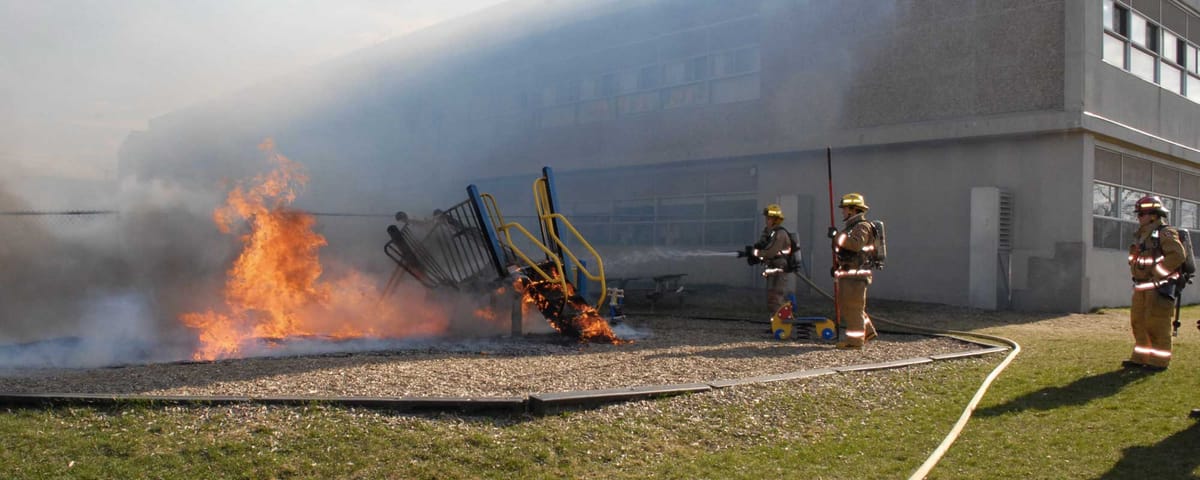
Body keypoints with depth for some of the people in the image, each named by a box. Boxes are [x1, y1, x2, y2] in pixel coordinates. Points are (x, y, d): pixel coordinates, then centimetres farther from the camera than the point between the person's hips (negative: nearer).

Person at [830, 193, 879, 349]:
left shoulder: (862, 227, -12)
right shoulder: (850, 226, 21)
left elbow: (856, 244, -31)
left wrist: (837, 236, -25)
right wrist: (837, 266, 23)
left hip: (856, 275, -10)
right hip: (846, 274, 10)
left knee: (853, 307, -8)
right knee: (845, 306, 14)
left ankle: (855, 339, -3)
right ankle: (867, 331, 24)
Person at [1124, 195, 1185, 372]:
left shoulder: (1165, 233, -9)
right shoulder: (1142, 235, 17)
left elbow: (1178, 255, -21)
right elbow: (1136, 259, 28)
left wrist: (1157, 272, -20)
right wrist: (1136, 273, 11)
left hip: (1159, 287, -9)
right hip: (1142, 287, 9)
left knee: (1157, 324, -6)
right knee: (1138, 322, 10)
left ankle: (1160, 361, 1)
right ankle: (1141, 358, 18)